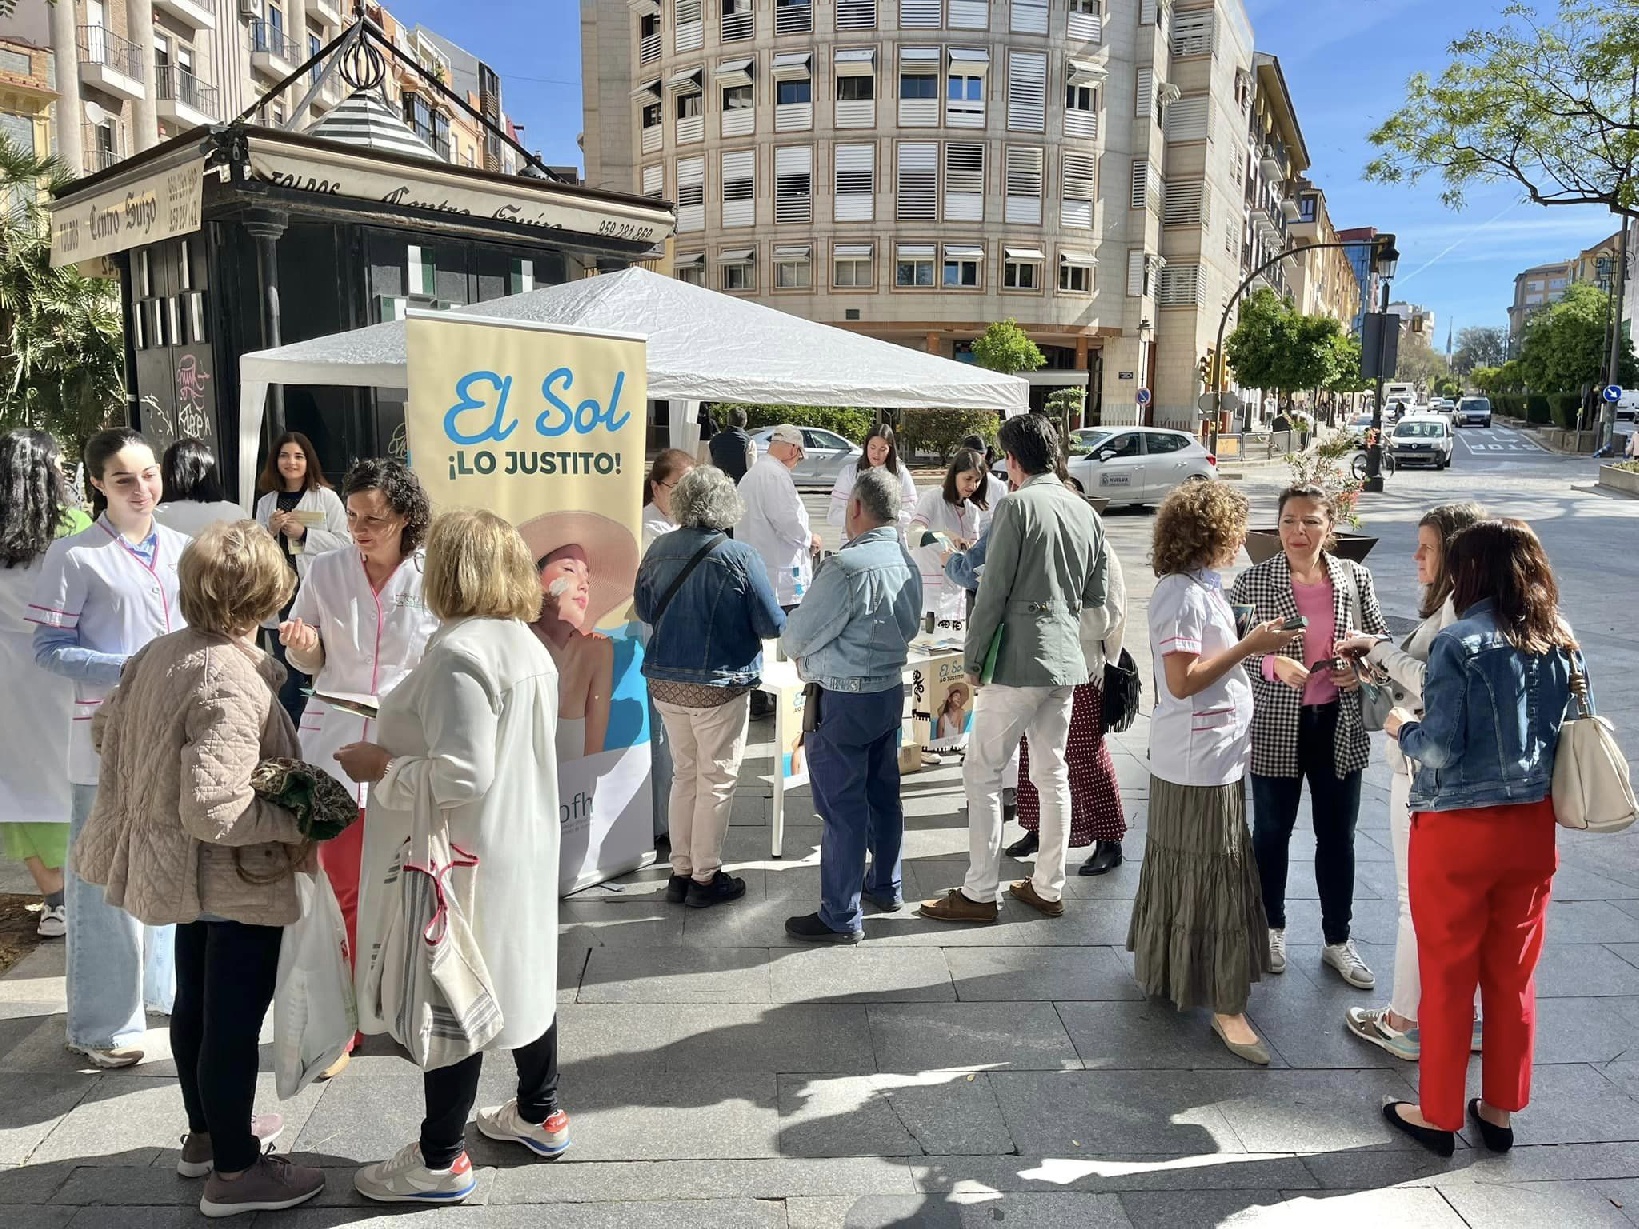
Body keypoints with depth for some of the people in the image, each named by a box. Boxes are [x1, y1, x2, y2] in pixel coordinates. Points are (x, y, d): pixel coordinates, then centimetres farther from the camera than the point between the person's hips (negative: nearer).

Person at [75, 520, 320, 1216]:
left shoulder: (159, 654, -2)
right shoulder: (233, 685, -29)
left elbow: (107, 729, 13)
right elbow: (212, 811, -33)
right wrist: (294, 825, -21)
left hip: (184, 871, 9)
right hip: (240, 879, -9)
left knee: (195, 1001, 23)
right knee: (235, 1021, 5)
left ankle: (206, 1132, 42)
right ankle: (234, 1173, 20)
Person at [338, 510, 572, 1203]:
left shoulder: (458, 652, -23)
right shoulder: (529, 644, 7)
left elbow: (462, 776, -28)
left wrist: (382, 767, -14)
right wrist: (404, 745, 18)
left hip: (463, 856, -9)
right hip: (524, 844, 9)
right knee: (523, 973, 20)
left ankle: (440, 1160, 19)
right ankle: (540, 1114, 37)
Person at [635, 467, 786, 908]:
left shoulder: (659, 550, -3)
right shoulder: (740, 557, -16)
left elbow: (644, 610, 9)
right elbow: (772, 625, -10)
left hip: (666, 683, 5)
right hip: (719, 685, -5)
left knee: (684, 774, 18)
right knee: (716, 780, 8)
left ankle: (680, 872, 25)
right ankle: (705, 878, 16)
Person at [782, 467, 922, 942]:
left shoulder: (846, 567, -24)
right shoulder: (908, 565, 3)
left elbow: (796, 637, -16)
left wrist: (797, 650, 6)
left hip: (843, 700, -8)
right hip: (891, 690, 8)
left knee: (841, 807, 1)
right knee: (883, 793, 21)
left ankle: (841, 917, 10)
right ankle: (885, 886, 38)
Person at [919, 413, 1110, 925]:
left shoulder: (1017, 506, -12)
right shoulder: (1086, 512, 10)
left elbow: (992, 593, -14)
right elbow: (1098, 605, 13)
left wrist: (973, 660, -5)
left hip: (1018, 662, -7)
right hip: (1066, 662, 8)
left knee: (983, 773, 1)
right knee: (1053, 774, 14)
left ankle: (979, 893, 6)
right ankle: (1048, 888, 23)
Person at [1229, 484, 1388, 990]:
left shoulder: (1354, 578, 0)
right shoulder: (1252, 582, -9)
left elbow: (1380, 640, 9)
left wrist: (1362, 669, -11)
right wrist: (1273, 663, -26)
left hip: (1339, 725, 2)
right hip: (1276, 726, -2)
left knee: (1338, 837, 13)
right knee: (1271, 833, 13)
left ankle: (1337, 939, 31)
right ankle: (1272, 928, 35)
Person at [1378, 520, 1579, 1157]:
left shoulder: (1460, 643, -17)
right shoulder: (1563, 643, 2)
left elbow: (1440, 749, -18)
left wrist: (1403, 727, 1)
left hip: (1458, 828, -6)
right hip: (1533, 825, 6)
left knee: (1449, 977, 8)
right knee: (1514, 974, 17)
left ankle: (1437, 1115, 22)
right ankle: (1499, 1111, 31)